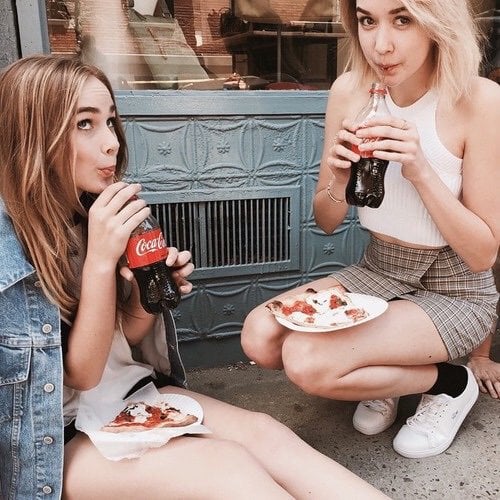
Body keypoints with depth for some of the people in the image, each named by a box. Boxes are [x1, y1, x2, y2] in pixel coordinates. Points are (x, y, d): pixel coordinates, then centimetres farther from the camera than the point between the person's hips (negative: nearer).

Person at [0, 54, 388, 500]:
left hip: (131, 393, 5)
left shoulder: (95, 209, 0)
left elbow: (128, 338, 7)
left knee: (263, 433, -19)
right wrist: (100, 262, -26)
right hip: (51, 437, -5)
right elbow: (82, 373, -16)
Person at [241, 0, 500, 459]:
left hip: (456, 292, -4)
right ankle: (384, 378, 10)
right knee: (260, 336, -16)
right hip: (377, 271, 5)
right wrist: (337, 179, -23)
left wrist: (420, 171, -29)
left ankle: (449, 383, 4)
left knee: (307, 361, -23)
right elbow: (327, 223, -1)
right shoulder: (351, 90, -8)